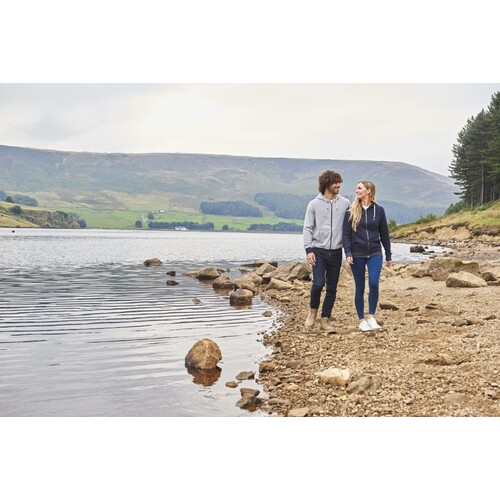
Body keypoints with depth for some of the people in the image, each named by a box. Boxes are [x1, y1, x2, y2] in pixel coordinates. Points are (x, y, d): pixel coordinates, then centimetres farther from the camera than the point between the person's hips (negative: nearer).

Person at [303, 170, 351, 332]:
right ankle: (313, 311, 13)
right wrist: (308, 249, -10)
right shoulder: (314, 204, 0)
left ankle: (325, 320, 15)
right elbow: (307, 228, -1)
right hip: (318, 250, -2)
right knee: (318, 283, -14)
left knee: (332, 288, 5)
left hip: (336, 252, 3)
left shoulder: (345, 203, 4)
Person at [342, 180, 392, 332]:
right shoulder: (351, 211, 1)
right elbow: (346, 234, 0)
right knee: (360, 288, 4)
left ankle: (371, 317, -1)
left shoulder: (379, 210, 3)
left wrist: (389, 256, 11)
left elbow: (384, 234, 8)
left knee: (374, 283, -16)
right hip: (357, 254, 0)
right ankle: (362, 320, 15)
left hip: (375, 253, 0)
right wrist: (348, 253, -12)